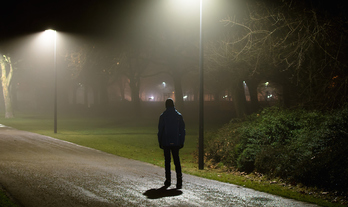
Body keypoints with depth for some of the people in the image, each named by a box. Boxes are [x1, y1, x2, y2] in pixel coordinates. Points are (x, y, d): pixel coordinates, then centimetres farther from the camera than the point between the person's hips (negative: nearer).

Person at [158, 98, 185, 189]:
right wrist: (182, 142, 8)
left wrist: (160, 142, 4)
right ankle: (179, 176, -15)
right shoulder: (179, 115, 2)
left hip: (166, 143, -2)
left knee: (167, 161, 7)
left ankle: (168, 179, 8)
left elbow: (160, 130, -3)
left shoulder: (163, 116, -5)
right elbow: (182, 130, 3)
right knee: (177, 160, 5)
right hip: (176, 142, 2)